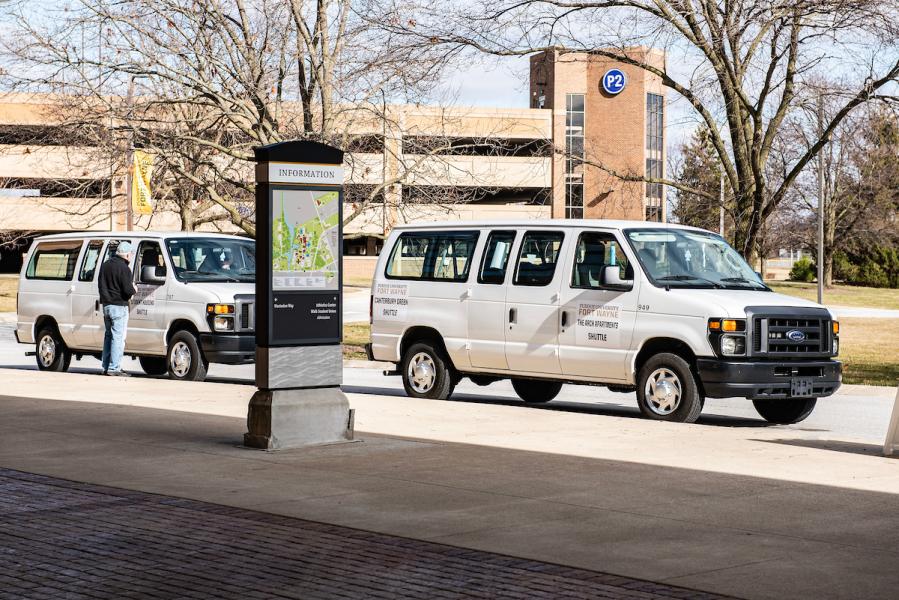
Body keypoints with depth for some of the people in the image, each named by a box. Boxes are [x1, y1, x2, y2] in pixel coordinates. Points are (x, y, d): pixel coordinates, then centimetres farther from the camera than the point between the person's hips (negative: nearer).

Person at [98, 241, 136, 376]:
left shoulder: (105, 265, 11)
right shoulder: (124, 268, -15)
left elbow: (101, 285, 17)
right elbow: (128, 290, -19)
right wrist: (134, 289, 1)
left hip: (106, 305, 8)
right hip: (119, 306, -8)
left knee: (109, 335, 16)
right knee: (118, 337, -6)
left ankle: (106, 367, 18)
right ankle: (114, 368, -9)